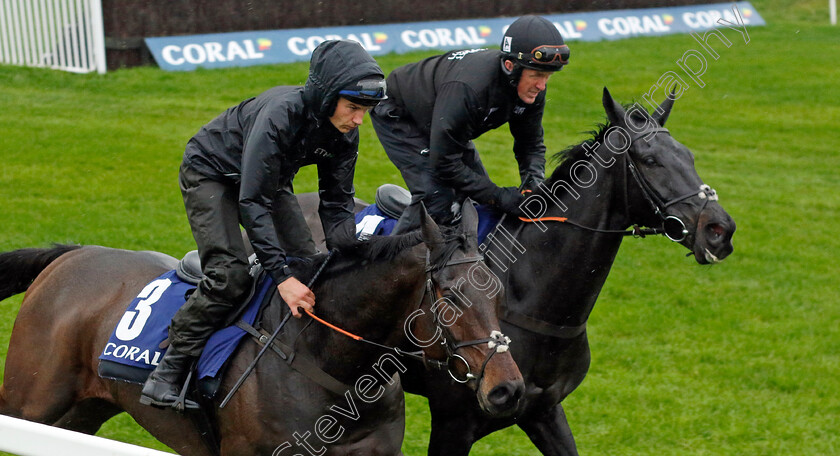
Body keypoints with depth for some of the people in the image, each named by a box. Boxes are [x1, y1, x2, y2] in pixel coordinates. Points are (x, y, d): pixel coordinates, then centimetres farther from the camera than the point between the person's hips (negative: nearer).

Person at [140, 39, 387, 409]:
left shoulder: (344, 133, -18)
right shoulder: (280, 113, -40)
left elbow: (337, 203, -9)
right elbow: (252, 202, -40)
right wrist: (281, 275, -45)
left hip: (271, 179, 7)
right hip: (211, 173, -7)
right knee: (230, 275, -22)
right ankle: (167, 373, -15)